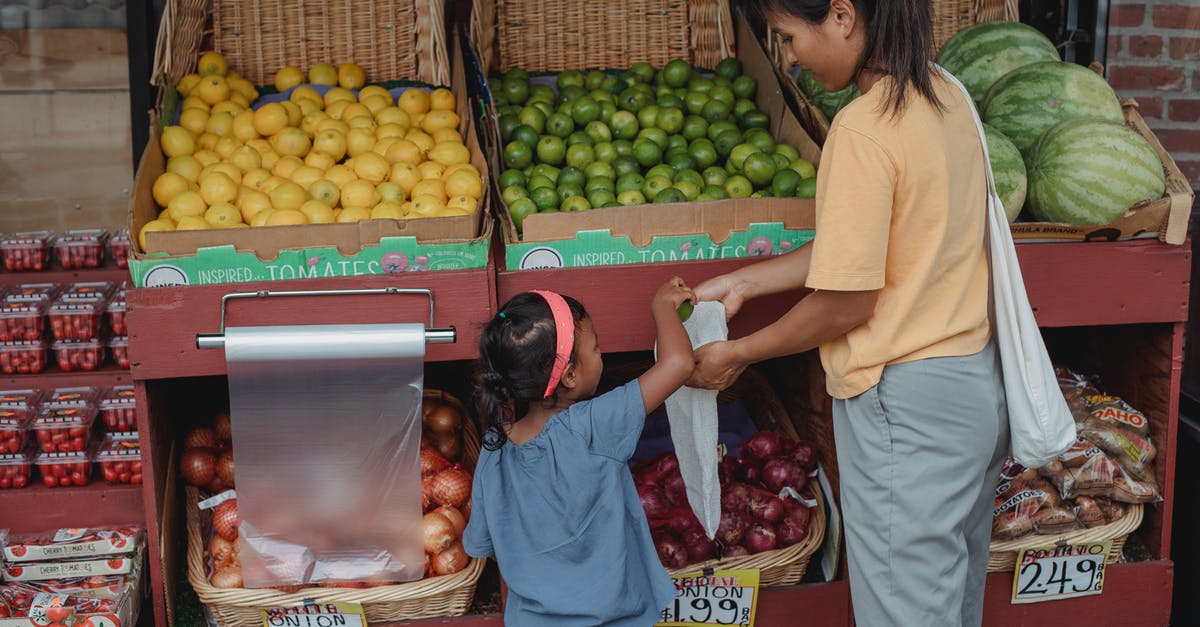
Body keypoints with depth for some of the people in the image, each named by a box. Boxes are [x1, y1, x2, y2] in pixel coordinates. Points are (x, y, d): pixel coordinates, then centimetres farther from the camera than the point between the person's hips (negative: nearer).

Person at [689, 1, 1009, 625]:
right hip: (979, 383, 9)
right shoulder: (944, 95, 5)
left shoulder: (863, 130, -22)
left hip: (906, 405, -9)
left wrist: (736, 355, -4)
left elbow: (847, 303, -18)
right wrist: (743, 282, 11)